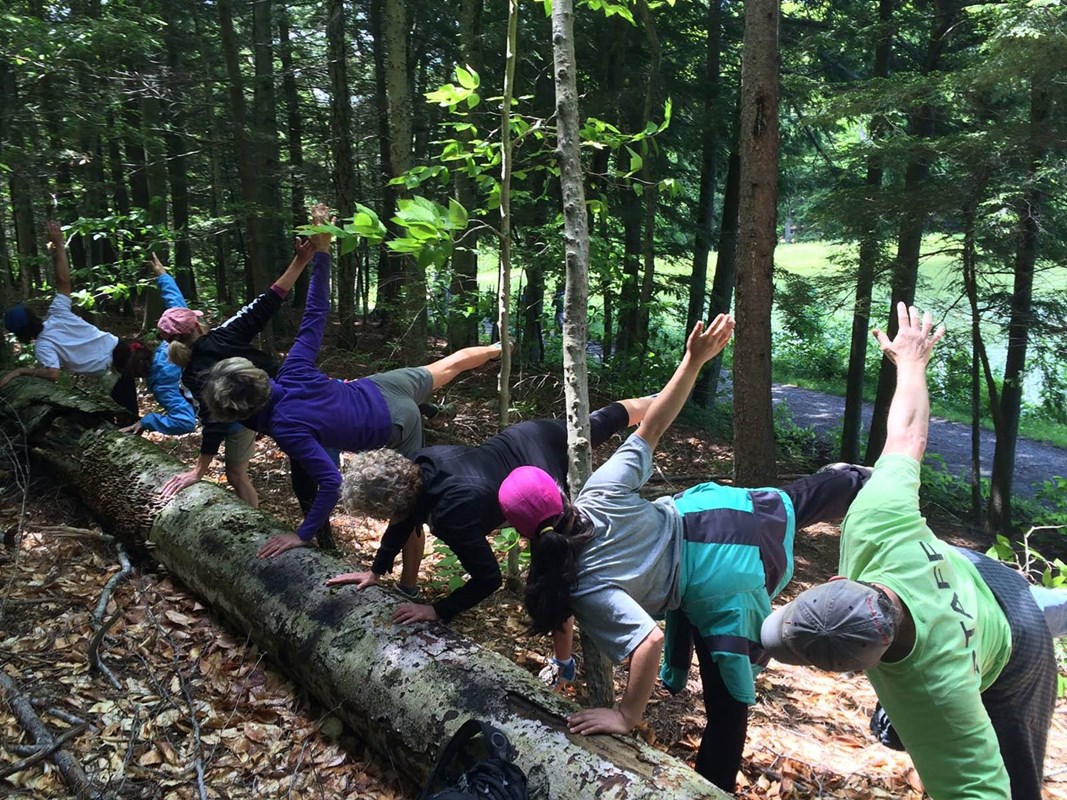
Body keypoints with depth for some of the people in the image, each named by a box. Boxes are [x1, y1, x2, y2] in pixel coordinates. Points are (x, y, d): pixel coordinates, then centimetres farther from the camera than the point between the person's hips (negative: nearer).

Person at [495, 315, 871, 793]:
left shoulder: (587, 589, -25)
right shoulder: (601, 493, -16)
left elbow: (650, 639, -34)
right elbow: (652, 426, -19)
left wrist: (626, 716, -23)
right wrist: (694, 361, -16)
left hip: (721, 590, -5)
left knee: (724, 704, 12)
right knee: (802, 498, 35)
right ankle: (859, 482, 61)